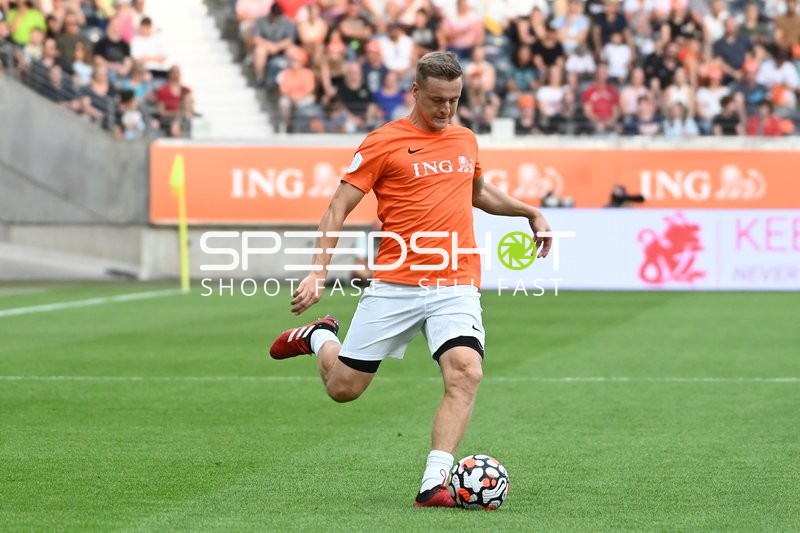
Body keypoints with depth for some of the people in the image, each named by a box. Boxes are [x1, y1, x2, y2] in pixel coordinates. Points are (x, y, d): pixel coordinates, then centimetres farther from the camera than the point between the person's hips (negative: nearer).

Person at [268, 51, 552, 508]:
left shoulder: (466, 140, 13)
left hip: (456, 286, 3)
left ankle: (435, 484, -20)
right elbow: (340, 207, -4)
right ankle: (318, 337, 38)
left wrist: (530, 212, 27)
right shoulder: (384, 142, -4)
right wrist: (319, 271, -12)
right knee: (343, 386, 4)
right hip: (394, 286, -3)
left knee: (466, 372, -22)